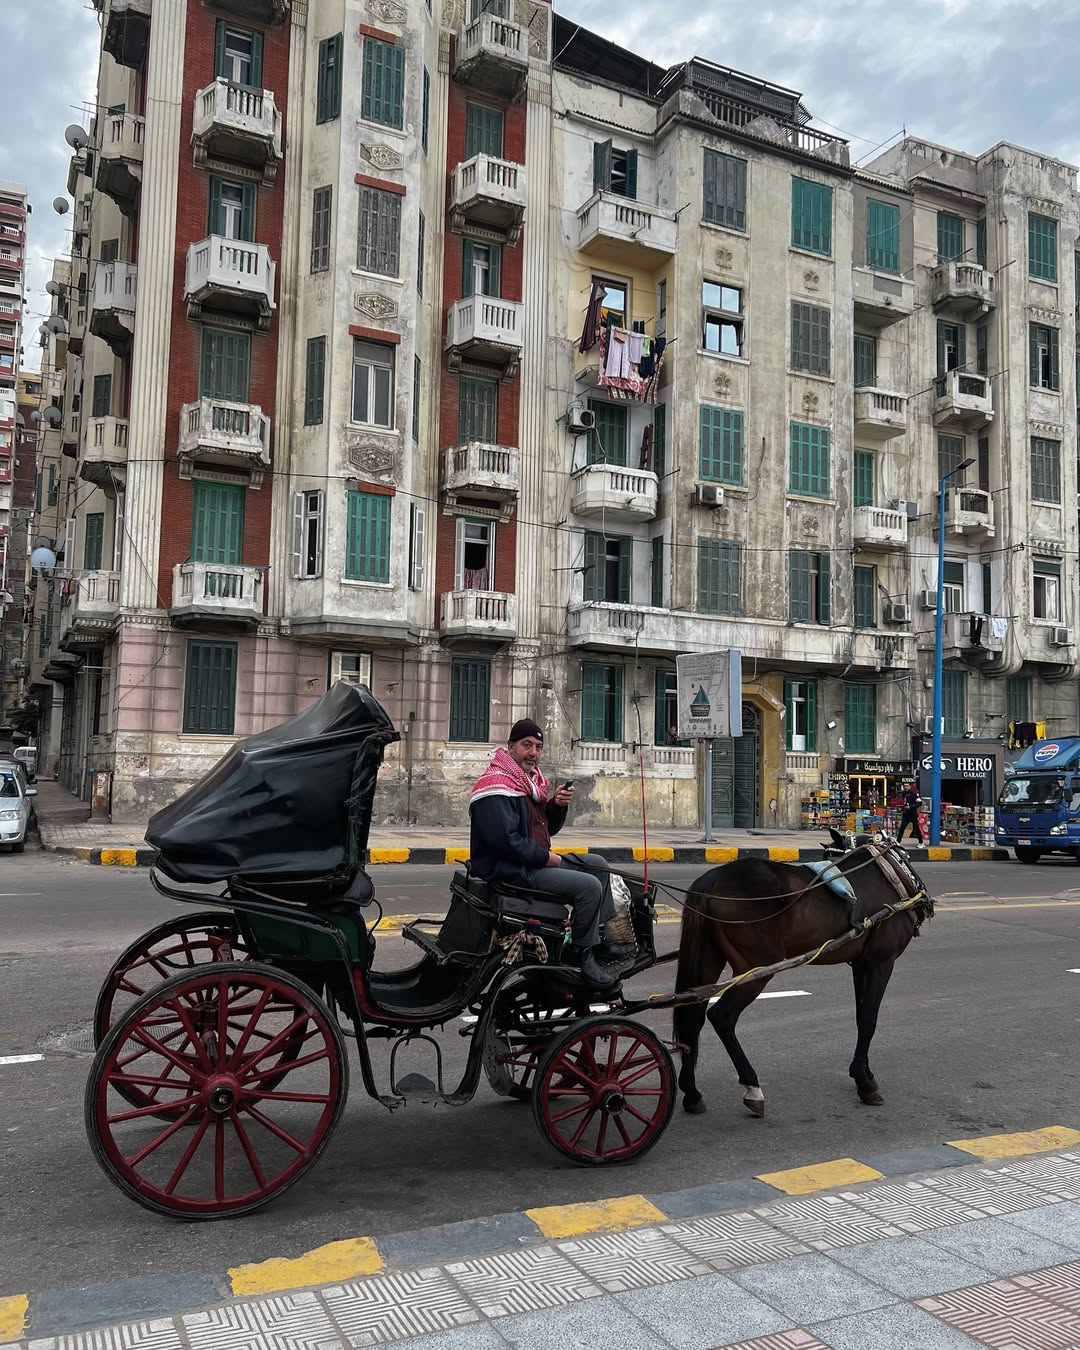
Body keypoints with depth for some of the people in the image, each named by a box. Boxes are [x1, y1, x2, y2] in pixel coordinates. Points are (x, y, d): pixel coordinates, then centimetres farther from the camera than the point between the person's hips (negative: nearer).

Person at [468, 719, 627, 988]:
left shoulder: (529, 781, 16)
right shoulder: (497, 786, -17)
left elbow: (547, 828, 18)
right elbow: (506, 840, -26)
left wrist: (557, 805, -2)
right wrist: (548, 858, -16)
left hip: (533, 863, 11)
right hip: (510, 873, -11)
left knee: (596, 864, 15)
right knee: (589, 885, -20)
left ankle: (600, 941, 12)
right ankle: (582, 953, -7)